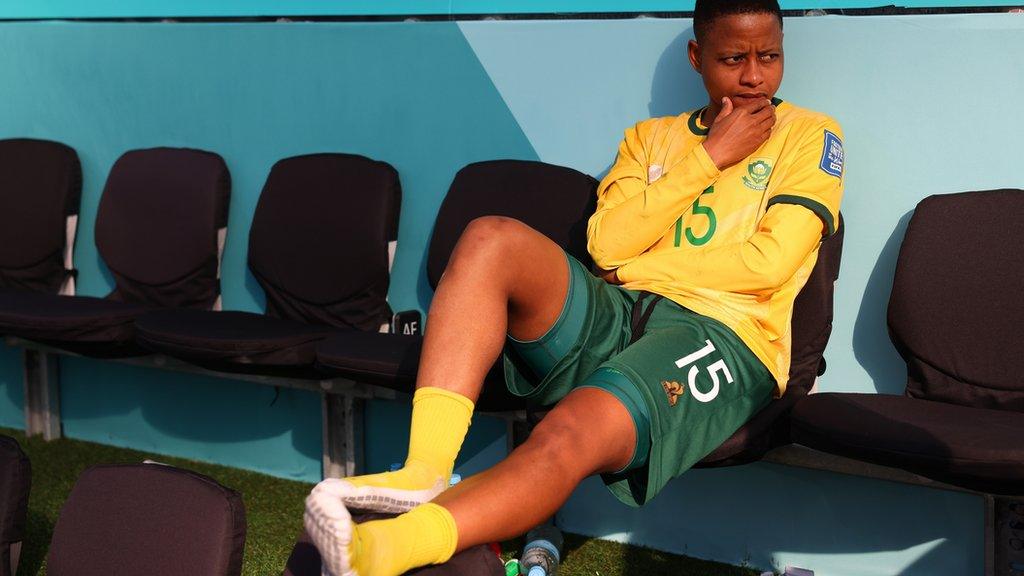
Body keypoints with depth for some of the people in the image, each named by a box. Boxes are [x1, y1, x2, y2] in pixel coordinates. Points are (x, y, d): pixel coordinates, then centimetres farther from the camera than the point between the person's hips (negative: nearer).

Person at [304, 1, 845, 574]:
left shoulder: (810, 135, 13)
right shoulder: (649, 136, 23)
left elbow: (769, 262, -3)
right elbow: (608, 246, 5)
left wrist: (640, 266, 2)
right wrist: (710, 157, 3)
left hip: (722, 334, -4)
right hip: (615, 314, 4)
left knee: (573, 436, -36)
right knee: (492, 238, -26)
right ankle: (423, 473, -38)